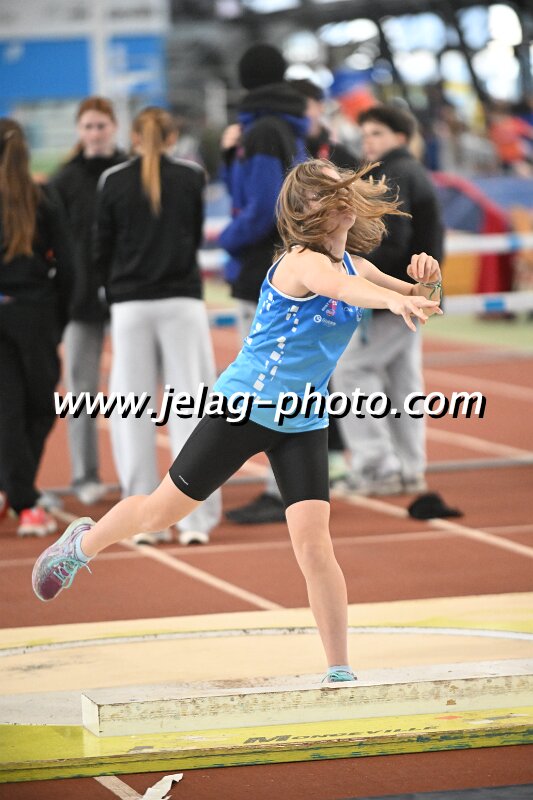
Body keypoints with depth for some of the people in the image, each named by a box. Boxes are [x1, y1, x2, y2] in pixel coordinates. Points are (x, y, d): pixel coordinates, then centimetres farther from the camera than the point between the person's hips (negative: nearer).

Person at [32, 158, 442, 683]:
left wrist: (423, 283, -10)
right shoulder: (303, 262, -21)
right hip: (243, 405, -5)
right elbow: (343, 288, -44)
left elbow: (416, 304, 14)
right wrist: (396, 300, -64)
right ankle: (82, 544, 41)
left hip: (303, 425, 5)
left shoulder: (355, 266, 2)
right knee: (162, 510, 10)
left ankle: (340, 672, -3)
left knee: (313, 546, -10)